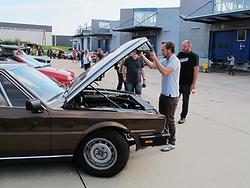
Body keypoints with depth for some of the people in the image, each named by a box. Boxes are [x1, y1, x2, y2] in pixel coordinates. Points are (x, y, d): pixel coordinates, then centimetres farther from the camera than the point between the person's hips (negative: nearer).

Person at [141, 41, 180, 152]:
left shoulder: (175, 61, -18)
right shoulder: (165, 61, 10)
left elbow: (164, 72, -32)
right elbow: (152, 66, 12)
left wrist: (155, 58, -29)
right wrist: (143, 56, 5)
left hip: (171, 96, -9)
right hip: (163, 94, 9)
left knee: (169, 119, -1)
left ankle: (172, 143, 12)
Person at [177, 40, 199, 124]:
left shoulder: (194, 56, -7)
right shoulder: (180, 54, 8)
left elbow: (196, 70, -10)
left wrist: (193, 84, -15)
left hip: (187, 83, -4)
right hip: (178, 81, 4)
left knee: (185, 100, 7)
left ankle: (183, 117, 19)